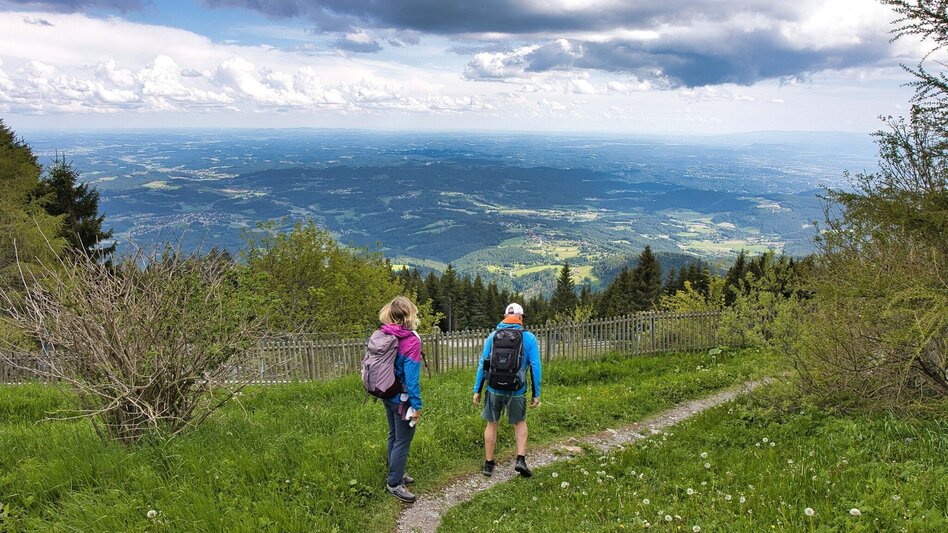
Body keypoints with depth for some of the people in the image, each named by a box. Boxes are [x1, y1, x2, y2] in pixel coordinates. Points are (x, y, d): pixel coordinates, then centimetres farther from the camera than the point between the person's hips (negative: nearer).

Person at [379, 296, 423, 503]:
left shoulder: (383, 336, -3)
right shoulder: (411, 341, -23)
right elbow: (412, 376, -23)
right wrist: (416, 405, -17)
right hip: (402, 398, -8)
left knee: (394, 435, 22)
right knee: (403, 441, 4)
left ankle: (395, 473, 36)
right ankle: (395, 484, 12)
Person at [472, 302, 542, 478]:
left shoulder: (493, 336, 1)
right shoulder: (529, 338, -4)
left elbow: (483, 364, 3)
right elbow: (536, 367, -4)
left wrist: (477, 390, 9)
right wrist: (536, 394, 3)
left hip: (495, 389, 1)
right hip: (517, 391, -1)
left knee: (492, 424, 17)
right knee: (520, 422, 21)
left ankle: (488, 464, 25)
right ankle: (521, 459, 7)